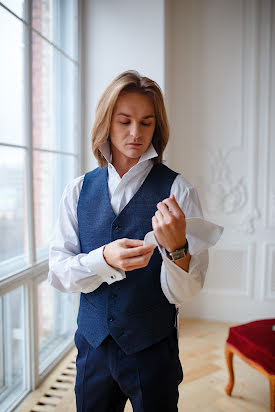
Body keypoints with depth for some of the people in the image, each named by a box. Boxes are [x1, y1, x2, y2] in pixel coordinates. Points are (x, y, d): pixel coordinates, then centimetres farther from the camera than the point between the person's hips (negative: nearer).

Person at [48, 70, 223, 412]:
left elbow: (183, 293, -13)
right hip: (93, 345, 3)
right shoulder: (79, 190, -3)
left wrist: (176, 246, -32)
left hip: (153, 350, -2)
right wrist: (105, 258, -24)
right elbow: (57, 272, -6)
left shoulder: (176, 189, -13)